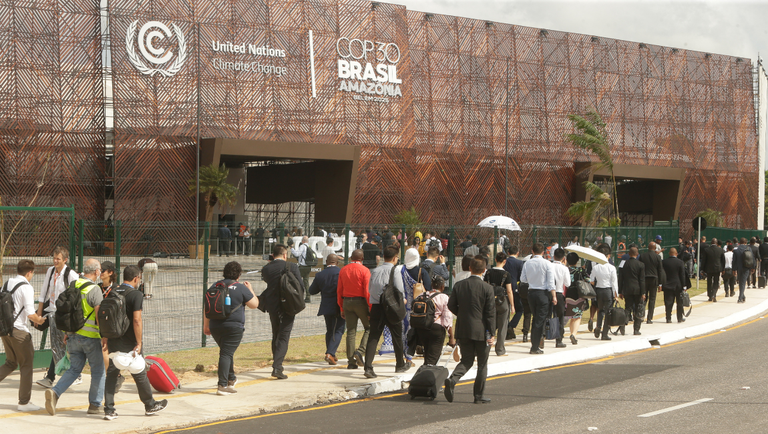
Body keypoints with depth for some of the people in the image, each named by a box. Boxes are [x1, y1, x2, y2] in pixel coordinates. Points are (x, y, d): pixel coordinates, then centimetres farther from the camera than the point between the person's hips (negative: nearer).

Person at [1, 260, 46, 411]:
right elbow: (31, 314, -19)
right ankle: (24, 402, 10)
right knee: (26, 365, 6)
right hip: (18, 329, -7)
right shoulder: (26, 287, -14)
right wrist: (39, 320, 1)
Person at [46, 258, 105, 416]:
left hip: (73, 336, 6)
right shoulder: (94, 290, -16)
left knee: (74, 368, 14)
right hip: (90, 337, -6)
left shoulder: (72, 286, 6)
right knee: (98, 370, 9)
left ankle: (55, 392, -8)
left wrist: (66, 332, 22)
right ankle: (95, 405, 15)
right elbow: (99, 316, -21)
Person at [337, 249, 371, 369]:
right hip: (360, 301, -4)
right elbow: (368, 291, -12)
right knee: (369, 328, 9)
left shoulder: (343, 270, 7)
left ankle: (351, 361, 5)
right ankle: (360, 351, -9)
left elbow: (339, 290, 9)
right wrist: (371, 308, -8)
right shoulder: (364, 270, -7)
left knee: (351, 331, 7)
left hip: (347, 302, 5)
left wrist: (342, 308, 15)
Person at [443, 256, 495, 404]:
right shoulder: (487, 288, -10)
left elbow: (451, 305, 3)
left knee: (466, 360, 14)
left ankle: (452, 380, -13)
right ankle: (479, 396, 12)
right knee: (482, 364, 10)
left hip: (463, 330, 3)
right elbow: (490, 313, -10)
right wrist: (491, 334, -6)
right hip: (481, 331, -3)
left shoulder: (459, 285, 0)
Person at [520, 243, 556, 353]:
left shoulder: (527, 263, 1)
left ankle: (534, 344, 19)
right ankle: (535, 347, -2)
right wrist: (554, 296, -7)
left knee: (536, 319, 18)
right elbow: (551, 281, -10)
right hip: (543, 293, -4)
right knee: (540, 320, -1)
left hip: (531, 293, 4)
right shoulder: (547, 263, -7)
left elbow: (523, 279, 8)